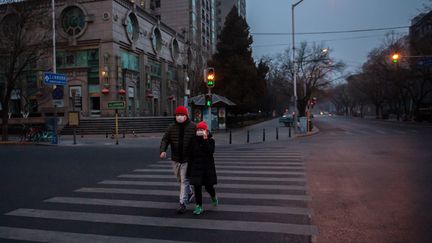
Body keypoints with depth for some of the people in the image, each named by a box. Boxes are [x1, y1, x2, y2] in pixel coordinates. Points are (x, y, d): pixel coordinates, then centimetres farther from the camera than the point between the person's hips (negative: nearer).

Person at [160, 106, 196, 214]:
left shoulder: (193, 127, -9)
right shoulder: (171, 127, 1)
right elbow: (165, 140, -2)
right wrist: (163, 150, -21)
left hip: (187, 159, -4)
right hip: (176, 159, 5)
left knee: (184, 180, -4)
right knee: (180, 179, 19)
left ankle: (183, 203, 3)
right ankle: (190, 193, 44)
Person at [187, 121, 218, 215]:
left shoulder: (210, 140, -4)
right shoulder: (194, 141, 1)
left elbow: (210, 151, -23)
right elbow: (190, 155, 4)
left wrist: (205, 140, -24)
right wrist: (189, 169, 3)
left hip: (208, 167, -2)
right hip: (196, 167, 2)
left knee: (208, 186, 6)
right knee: (197, 187, 0)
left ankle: (214, 197, 39)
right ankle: (199, 206, 12)